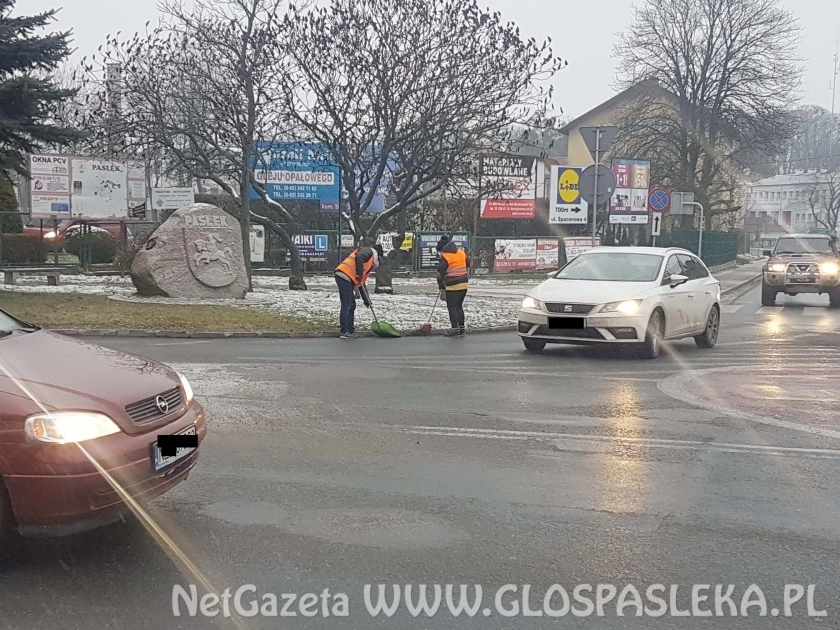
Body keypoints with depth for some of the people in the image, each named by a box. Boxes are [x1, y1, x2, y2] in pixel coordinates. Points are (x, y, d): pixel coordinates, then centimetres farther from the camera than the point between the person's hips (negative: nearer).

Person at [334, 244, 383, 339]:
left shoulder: (369, 265, 29)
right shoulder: (369, 251, 4)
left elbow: (361, 283, 30)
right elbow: (359, 257, -19)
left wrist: (366, 300, 27)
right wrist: (359, 274, -17)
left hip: (348, 280, 10)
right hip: (344, 276, -10)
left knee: (352, 305, 14)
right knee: (346, 305, -8)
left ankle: (350, 331, 20)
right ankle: (344, 333, -7)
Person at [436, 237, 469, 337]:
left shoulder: (445, 257, -11)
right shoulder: (462, 252, 7)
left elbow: (440, 273, -10)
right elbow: (468, 264, 19)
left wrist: (441, 287, -1)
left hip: (452, 286, -7)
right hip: (464, 284, 7)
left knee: (452, 307, 2)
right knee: (459, 306, 16)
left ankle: (455, 329, -1)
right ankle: (462, 328, 16)